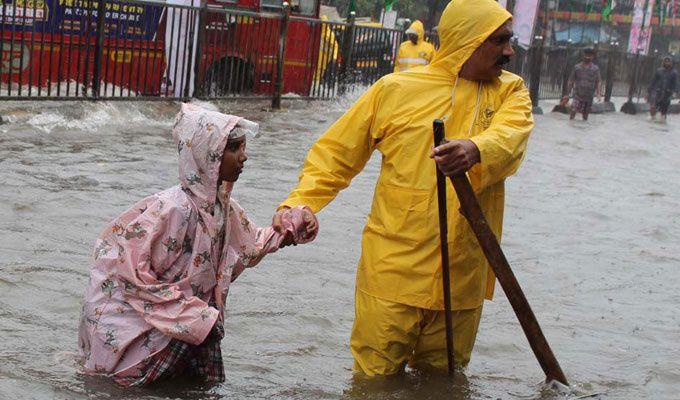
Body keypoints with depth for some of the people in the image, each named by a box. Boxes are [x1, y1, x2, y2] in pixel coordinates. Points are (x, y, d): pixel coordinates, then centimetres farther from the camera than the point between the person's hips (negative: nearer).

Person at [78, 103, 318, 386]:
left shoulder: (221, 205, -3)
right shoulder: (175, 208, -27)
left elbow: (250, 244, 12)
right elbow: (132, 273, -25)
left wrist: (292, 227, -5)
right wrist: (196, 317, -22)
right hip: (125, 308, -7)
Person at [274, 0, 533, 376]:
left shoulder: (510, 91, 7)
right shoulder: (395, 89, 1)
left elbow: (511, 137, -15)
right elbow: (335, 152, 6)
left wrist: (475, 150, -38)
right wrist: (299, 202, -9)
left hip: (462, 281, 3)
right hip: (393, 273, -2)